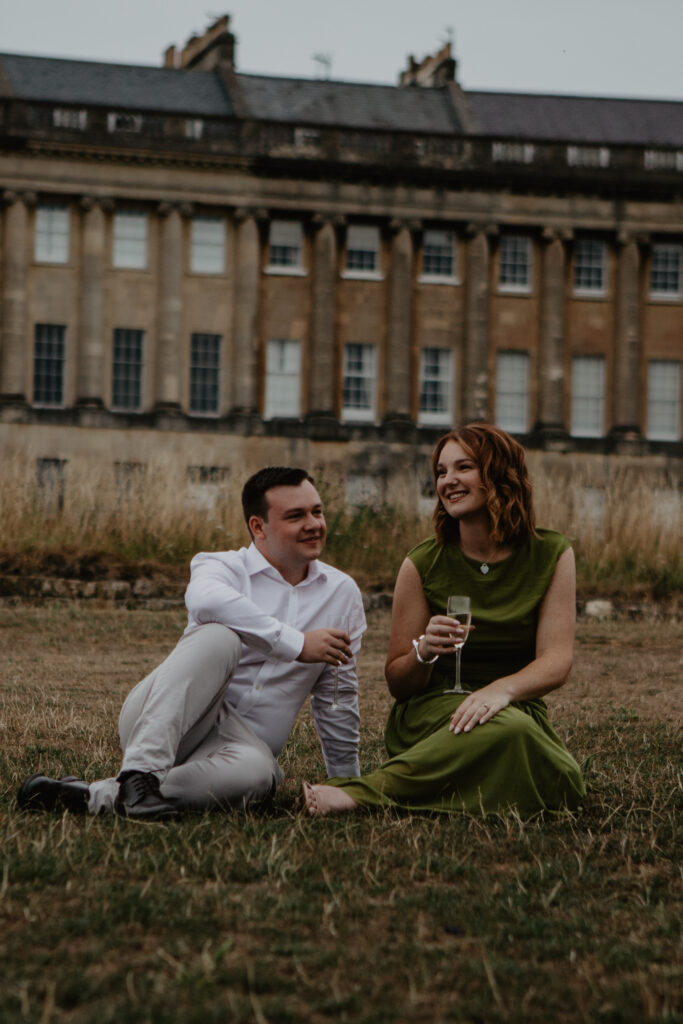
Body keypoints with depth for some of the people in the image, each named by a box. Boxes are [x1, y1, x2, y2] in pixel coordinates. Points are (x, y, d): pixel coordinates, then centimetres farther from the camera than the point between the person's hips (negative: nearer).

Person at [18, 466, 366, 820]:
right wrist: (296, 644, -27)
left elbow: (337, 697, 24)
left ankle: (92, 796, -36)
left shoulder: (342, 594, 15)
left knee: (255, 771, -38)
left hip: (244, 742, 3)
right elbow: (207, 600, -27)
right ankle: (140, 773, -43)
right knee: (220, 636, -33)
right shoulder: (224, 567, 1)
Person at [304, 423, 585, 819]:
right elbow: (397, 683, 4)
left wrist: (502, 689, -30)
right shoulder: (422, 565, 0)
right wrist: (424, 651, -21)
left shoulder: (552, 556, 2)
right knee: (504, 730, -39)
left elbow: (557, 662, -8)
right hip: (431, 712, -2)